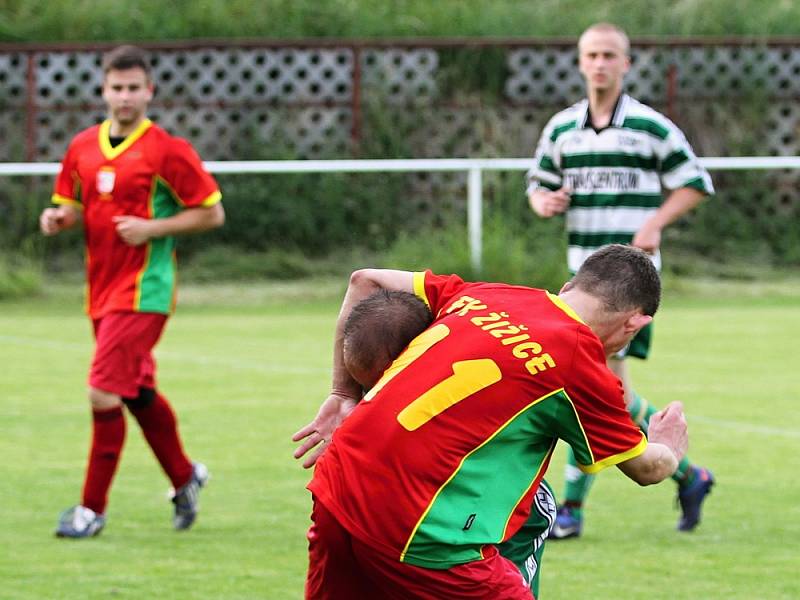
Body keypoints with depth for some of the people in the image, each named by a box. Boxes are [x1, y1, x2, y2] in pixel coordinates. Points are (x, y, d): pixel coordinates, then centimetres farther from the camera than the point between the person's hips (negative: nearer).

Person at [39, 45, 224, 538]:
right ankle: (184, 476, 38)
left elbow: (212, 212, -6)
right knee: (139, 394, 17)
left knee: (105, 393, -13)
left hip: (142, 291, -7)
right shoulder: (83, 148, 8)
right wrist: (59, 217, -4)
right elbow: (72, 206, 19)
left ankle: (93, 508, -6)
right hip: (102, 290, 7)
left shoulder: (167, 151, -10)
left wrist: (152, 228, -17)